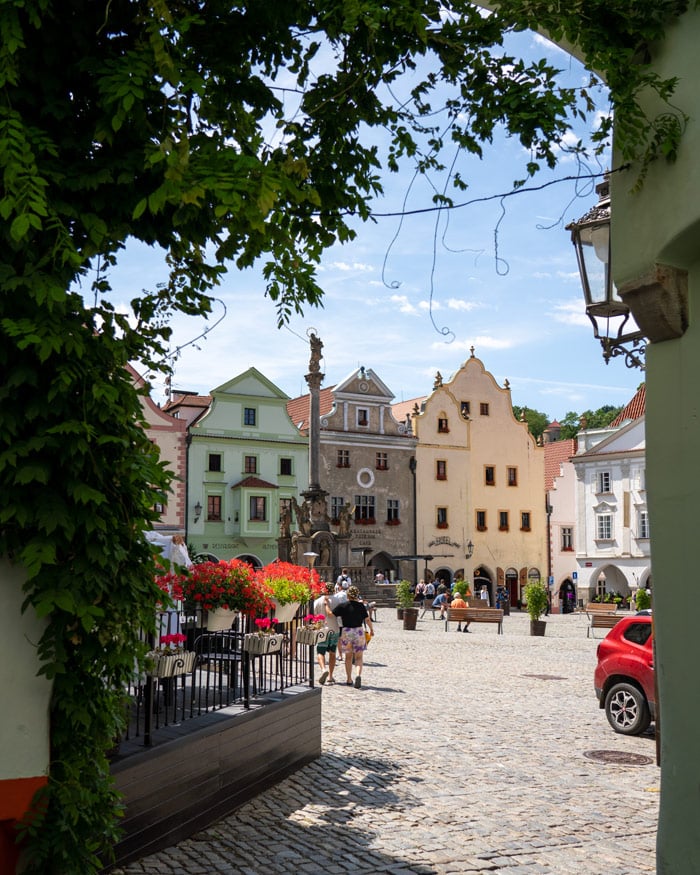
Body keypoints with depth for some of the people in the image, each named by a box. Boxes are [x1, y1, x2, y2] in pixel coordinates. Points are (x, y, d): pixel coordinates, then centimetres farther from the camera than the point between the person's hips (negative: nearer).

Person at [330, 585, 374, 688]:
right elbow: (367, 619, 3)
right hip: (359, 631, 0)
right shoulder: (361, 606, -1)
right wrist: (371, 630, 17)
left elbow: (330, 613, -9)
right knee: (358, 657, 5)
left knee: (348, 657, 15)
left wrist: (326, 603, 5)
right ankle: (358, 675, -20)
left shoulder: (342, 606, -7)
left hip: (346, 632, 0)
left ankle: (349, 679, 21)